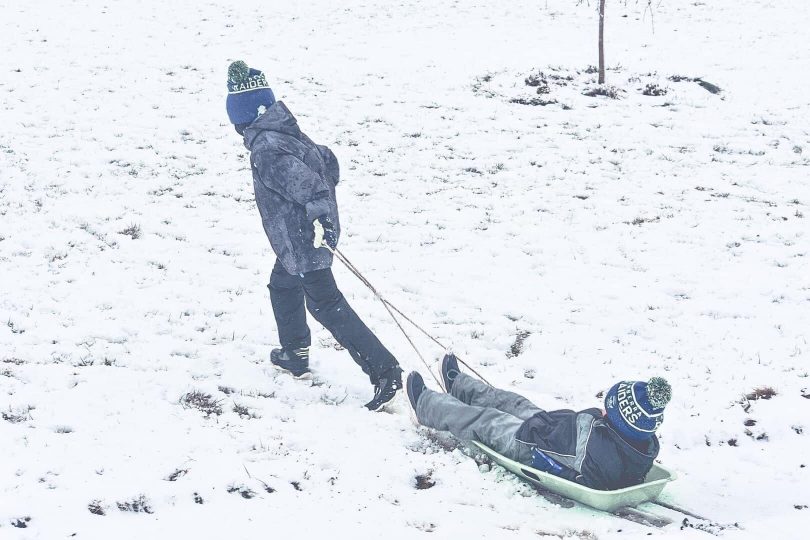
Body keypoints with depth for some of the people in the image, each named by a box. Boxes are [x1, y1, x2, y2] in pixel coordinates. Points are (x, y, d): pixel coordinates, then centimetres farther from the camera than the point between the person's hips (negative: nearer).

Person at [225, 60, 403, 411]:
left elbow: (298, 177, -34)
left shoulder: (264, 149, -21)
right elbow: (328, 162, 15)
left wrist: (317, 210, -42)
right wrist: (323, 204, 25)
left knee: (326, 305, -6)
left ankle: (385, 372, -10)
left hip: (302, 242, -10)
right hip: (303, 240, 10)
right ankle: (295, 356, 45)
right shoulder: (289, 133, 8)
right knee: (282, 287, 29)